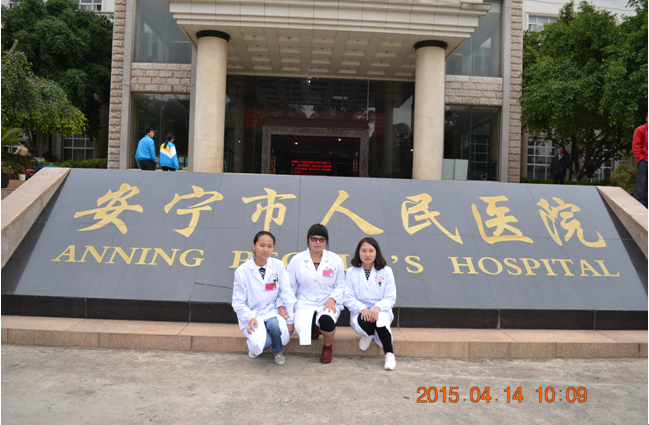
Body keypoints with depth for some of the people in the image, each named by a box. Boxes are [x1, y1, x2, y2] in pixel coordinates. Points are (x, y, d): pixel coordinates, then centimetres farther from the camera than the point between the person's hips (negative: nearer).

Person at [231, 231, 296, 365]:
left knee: (275, 324, -35)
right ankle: (254, 344, 9)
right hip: (252, 315, -2)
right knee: (260, 343, -31)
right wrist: (250, 318, -19)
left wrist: (290, 321, -4)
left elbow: (287, 294, -1)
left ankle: (277, 351, -1)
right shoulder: (242, 271, -6)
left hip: (272, 310, 2)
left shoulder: (278, 265, -2)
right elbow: (238, 303, -2)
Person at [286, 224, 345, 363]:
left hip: (329, 303, 0)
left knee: (326, 321, -35)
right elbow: (290, 287, 6)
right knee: (302, 329, -29)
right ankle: (314, 328, 13)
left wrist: (332, 299, -12)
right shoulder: (297, 260, 4)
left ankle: (328, 346, 2)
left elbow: (340, 285, 7)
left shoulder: (336, 260, 5)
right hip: (305, 303, 1)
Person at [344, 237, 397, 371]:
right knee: (361, 325, -35)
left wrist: (378, 307, -23)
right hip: (360, 311, 1)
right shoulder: (351, 272, 4)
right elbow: (349, 298, -2)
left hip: (381, 310, -1)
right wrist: (362, 308, -21)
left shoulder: (386, 271, 2)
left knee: (381, 320, -37)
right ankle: (370, 334, 6)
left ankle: (389, 354, -16)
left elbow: (391, 298, -2)